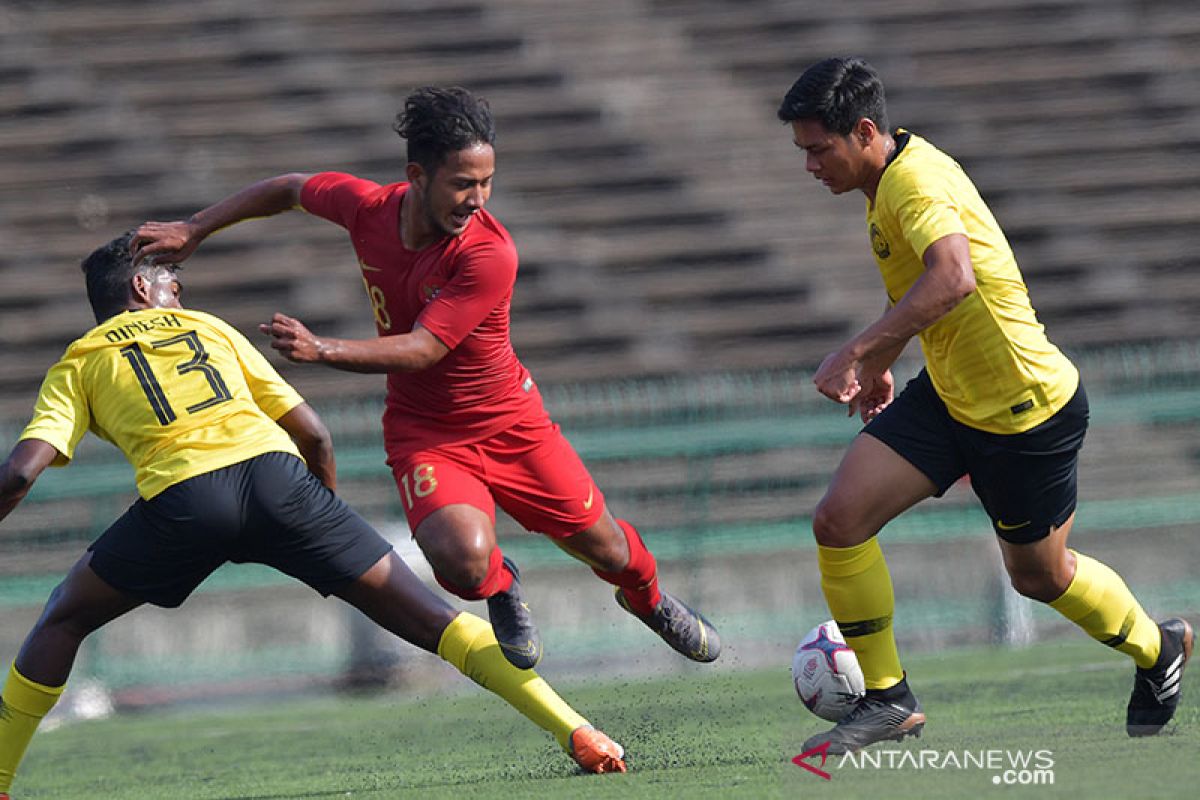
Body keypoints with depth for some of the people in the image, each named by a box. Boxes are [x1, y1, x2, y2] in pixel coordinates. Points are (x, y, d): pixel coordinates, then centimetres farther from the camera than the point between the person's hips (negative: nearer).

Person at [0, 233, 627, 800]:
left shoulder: (76, 367, 22)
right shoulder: (208, 328, 29)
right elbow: (312, 432, 24)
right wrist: (323, 511, 38)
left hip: (181, 497, -2)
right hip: (274, 473, 2)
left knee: (63, 619, 23)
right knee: (427, 618, 5)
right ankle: (575, 732, -5)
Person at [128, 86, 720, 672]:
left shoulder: (489, 254, -27)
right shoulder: (366, 206, -15)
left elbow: (422, 349, -31)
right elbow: (289, 190, 7)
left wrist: (322, 351, -42)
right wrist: (190, 232, 5)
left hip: (510, 424, -1)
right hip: (424, 432, 1)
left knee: (604, 549, 11)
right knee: (461, 558, -28)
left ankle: (648, 600, 50)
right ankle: (501, 588, 11)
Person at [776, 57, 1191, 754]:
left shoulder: (917, 180, -27)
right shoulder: (891, 179, 4)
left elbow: (953, 277, -46)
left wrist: (859, 352, -46)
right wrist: (882, 364, 25)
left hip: (1028, 411, -9)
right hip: (948, 394, 9)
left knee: (1040, 575, 11)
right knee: (840, 518, -8)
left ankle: (1157, 648, 40)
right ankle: (887, 699, 3)